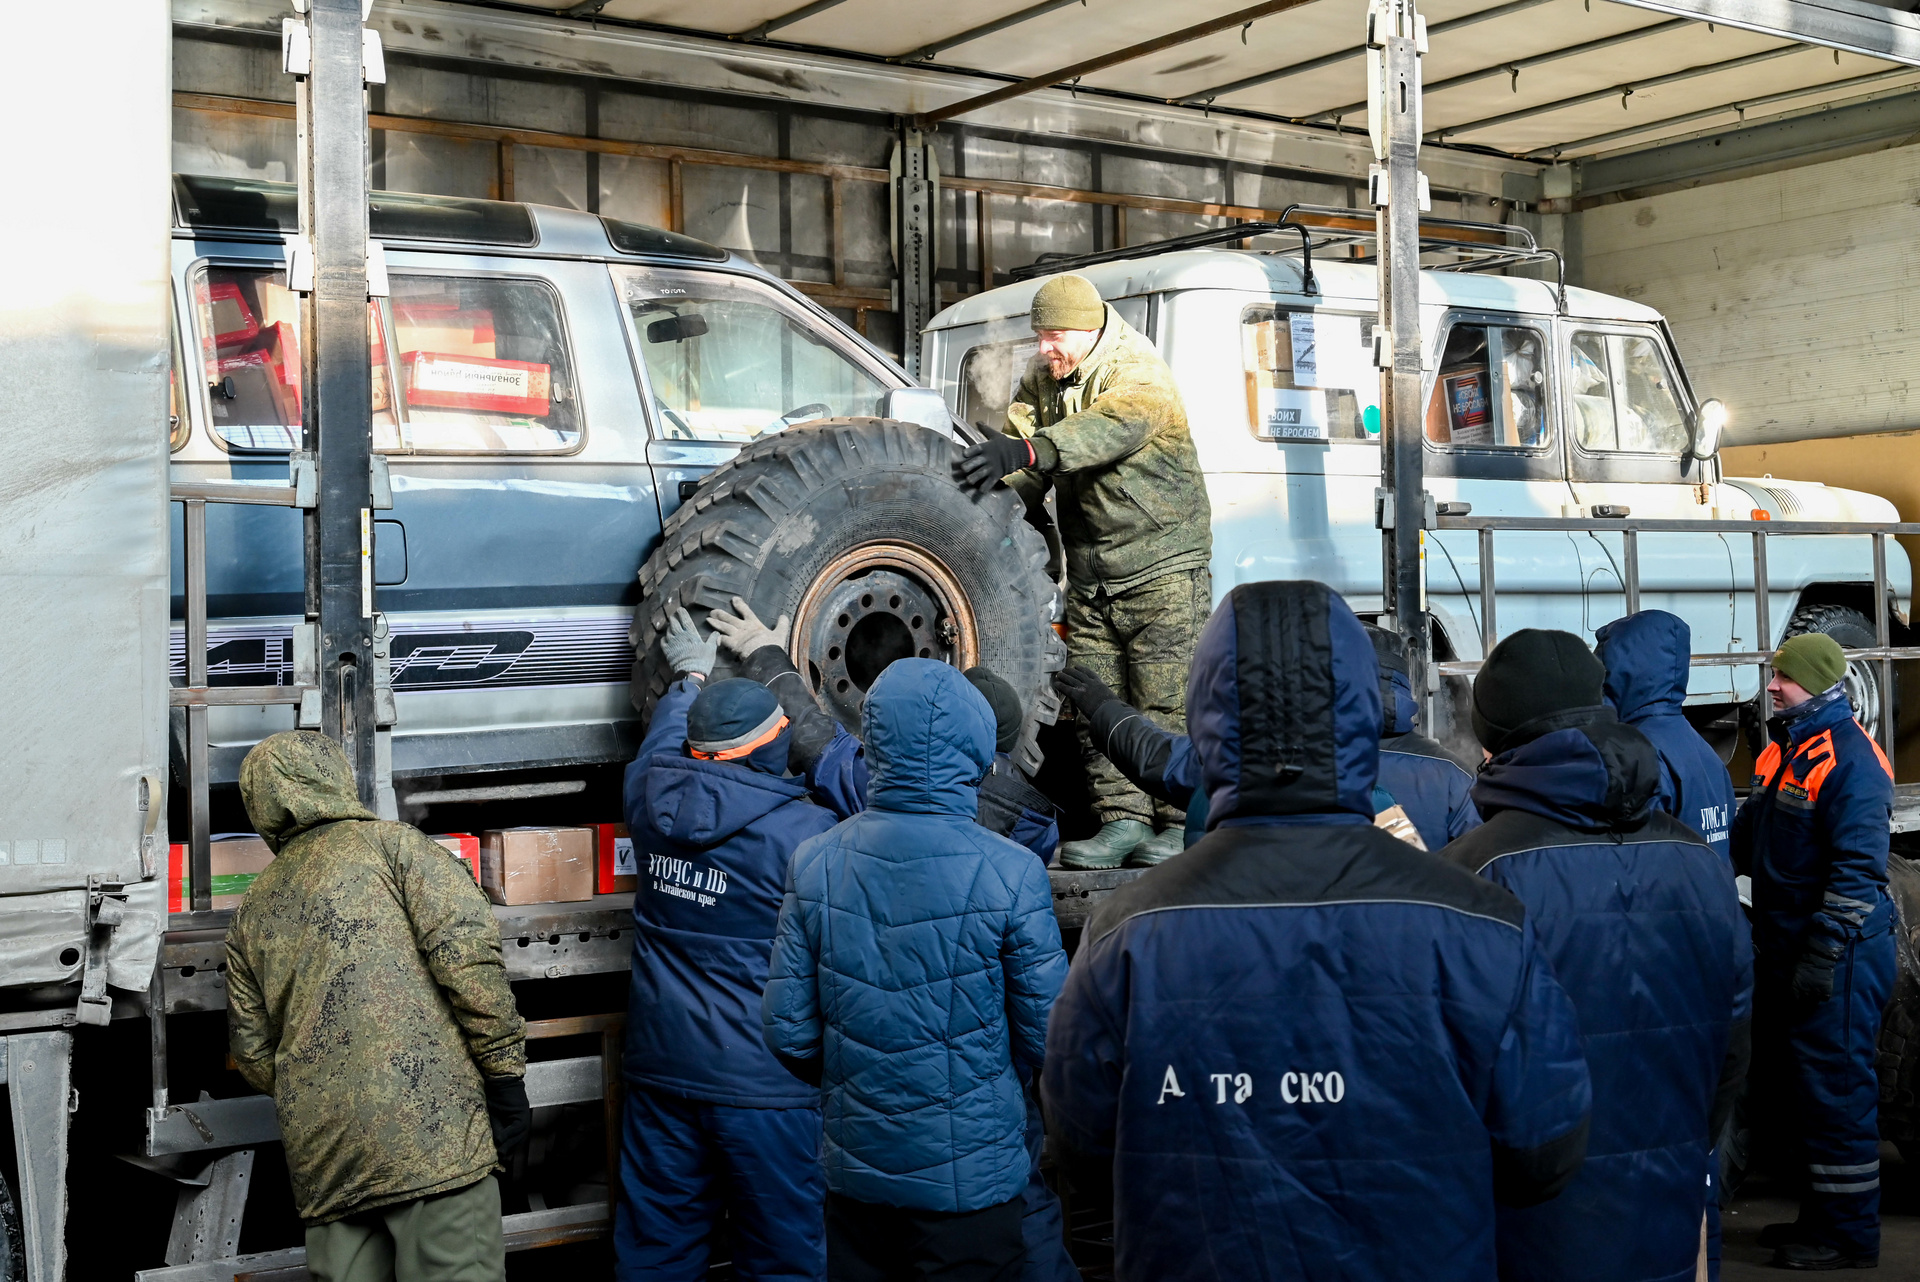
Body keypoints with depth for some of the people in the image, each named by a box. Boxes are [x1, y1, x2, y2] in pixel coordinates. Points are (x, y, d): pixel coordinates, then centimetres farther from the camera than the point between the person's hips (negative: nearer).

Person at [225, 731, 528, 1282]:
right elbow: (466, 945, -9)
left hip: (319, 1155, 6)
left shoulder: (250, 913, 21)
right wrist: (505, 1072, -7)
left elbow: (253, 1055, 21)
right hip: (429, 1126, -6)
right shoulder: (390, 843, 6)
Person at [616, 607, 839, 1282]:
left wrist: (689, 677, 38)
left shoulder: (655, 796, -2)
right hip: (764, 1085, -5)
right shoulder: (805, 831, -16)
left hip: (661, 1072, 5)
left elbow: (660, 745, 22)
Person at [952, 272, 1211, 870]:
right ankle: (1123, 818, 9)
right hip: (1090, 573, 7)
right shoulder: (1042, 378, 8)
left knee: (1166, 699, -7)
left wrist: (1024, 449, -52)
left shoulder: (1140, 376, -16)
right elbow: (1026, 458, 3)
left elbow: (1106, 429, -37)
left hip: (1163, 563, -7)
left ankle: (1183, 821, 3)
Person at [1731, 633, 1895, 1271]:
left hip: (1838, 954, -10)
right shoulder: (1782, 752, 12)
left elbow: (1858, 870, -21)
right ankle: (1819, 1215, 30)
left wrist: (1822, 954, -22)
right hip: (1785, 950, 10)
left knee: (1833, 1095, -2)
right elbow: (1746, 841, 22)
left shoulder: (1851, 759, -16)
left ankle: (1849, 1236, 10)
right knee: (1787, 1091, 17)